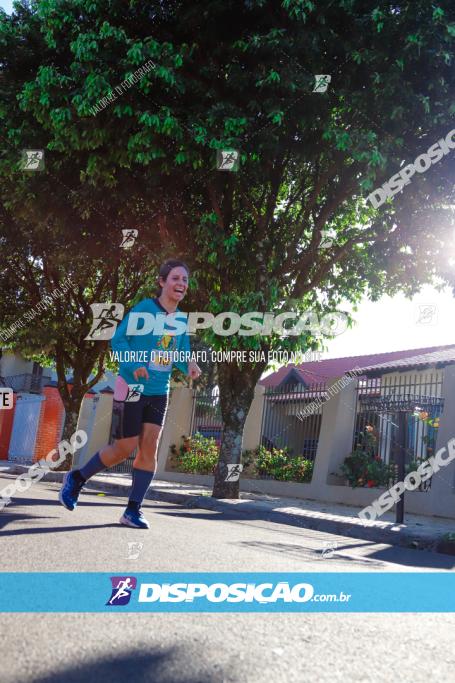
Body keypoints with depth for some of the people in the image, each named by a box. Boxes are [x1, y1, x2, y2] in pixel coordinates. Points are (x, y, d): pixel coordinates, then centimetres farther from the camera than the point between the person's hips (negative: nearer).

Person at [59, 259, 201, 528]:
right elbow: (118, 339, -11)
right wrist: (134, 363, -28)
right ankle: (77, 478, 23)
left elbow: (182, 353, 12)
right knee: (125, 449, -2)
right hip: (132, 388, -5)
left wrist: (189, 366, -11)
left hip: (159, 392, 5)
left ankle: (133, 510, 7)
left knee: (150, 447, -3)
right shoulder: (144, 308, -11)